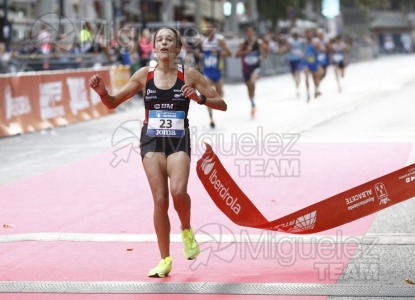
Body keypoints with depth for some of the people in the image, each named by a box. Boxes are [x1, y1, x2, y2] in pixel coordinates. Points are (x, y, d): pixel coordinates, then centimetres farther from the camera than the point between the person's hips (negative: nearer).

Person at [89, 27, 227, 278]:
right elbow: (113, 102, 7)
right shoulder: (145, 74, 3)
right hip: (152, 140, 1)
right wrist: (102, 92, -14)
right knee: (160, 199, -4)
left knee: (178, 191, -24)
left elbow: (222, 104, 0)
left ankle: (187, 231, 8)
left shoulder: (189, 74, -1)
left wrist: (200, 98, -18)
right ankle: (165, 260, 9)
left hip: (179, 140, -1)